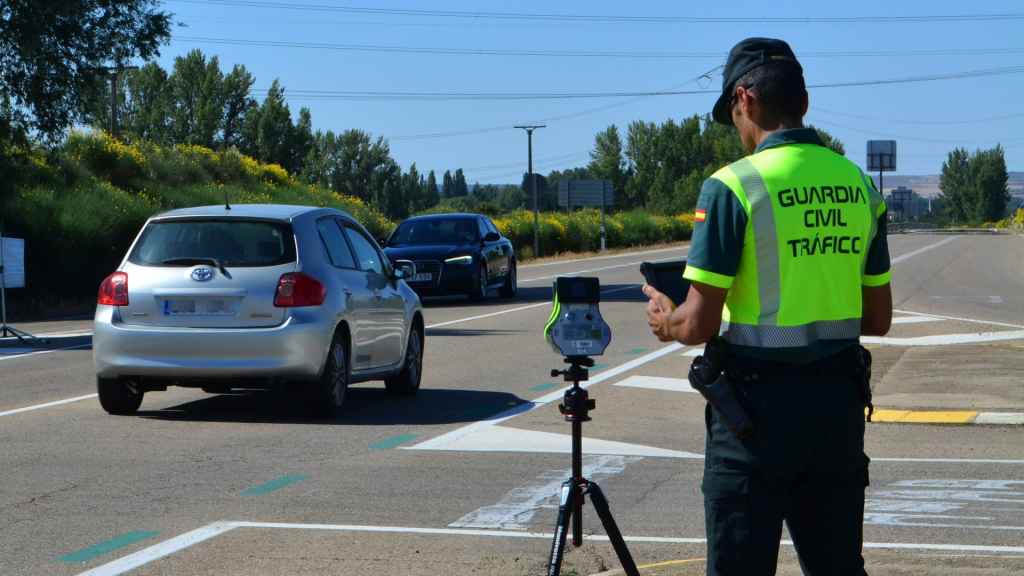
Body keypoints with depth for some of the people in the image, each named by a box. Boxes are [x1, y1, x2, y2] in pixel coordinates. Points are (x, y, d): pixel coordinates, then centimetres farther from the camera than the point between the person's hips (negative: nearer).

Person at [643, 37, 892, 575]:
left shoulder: (734, 185, -13)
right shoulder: (858, 184, 5)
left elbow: (699, 324, -14)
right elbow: (877, 320, 11)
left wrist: (663, 319, 7)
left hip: (760, 401, -5)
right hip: (838, 403, 6)